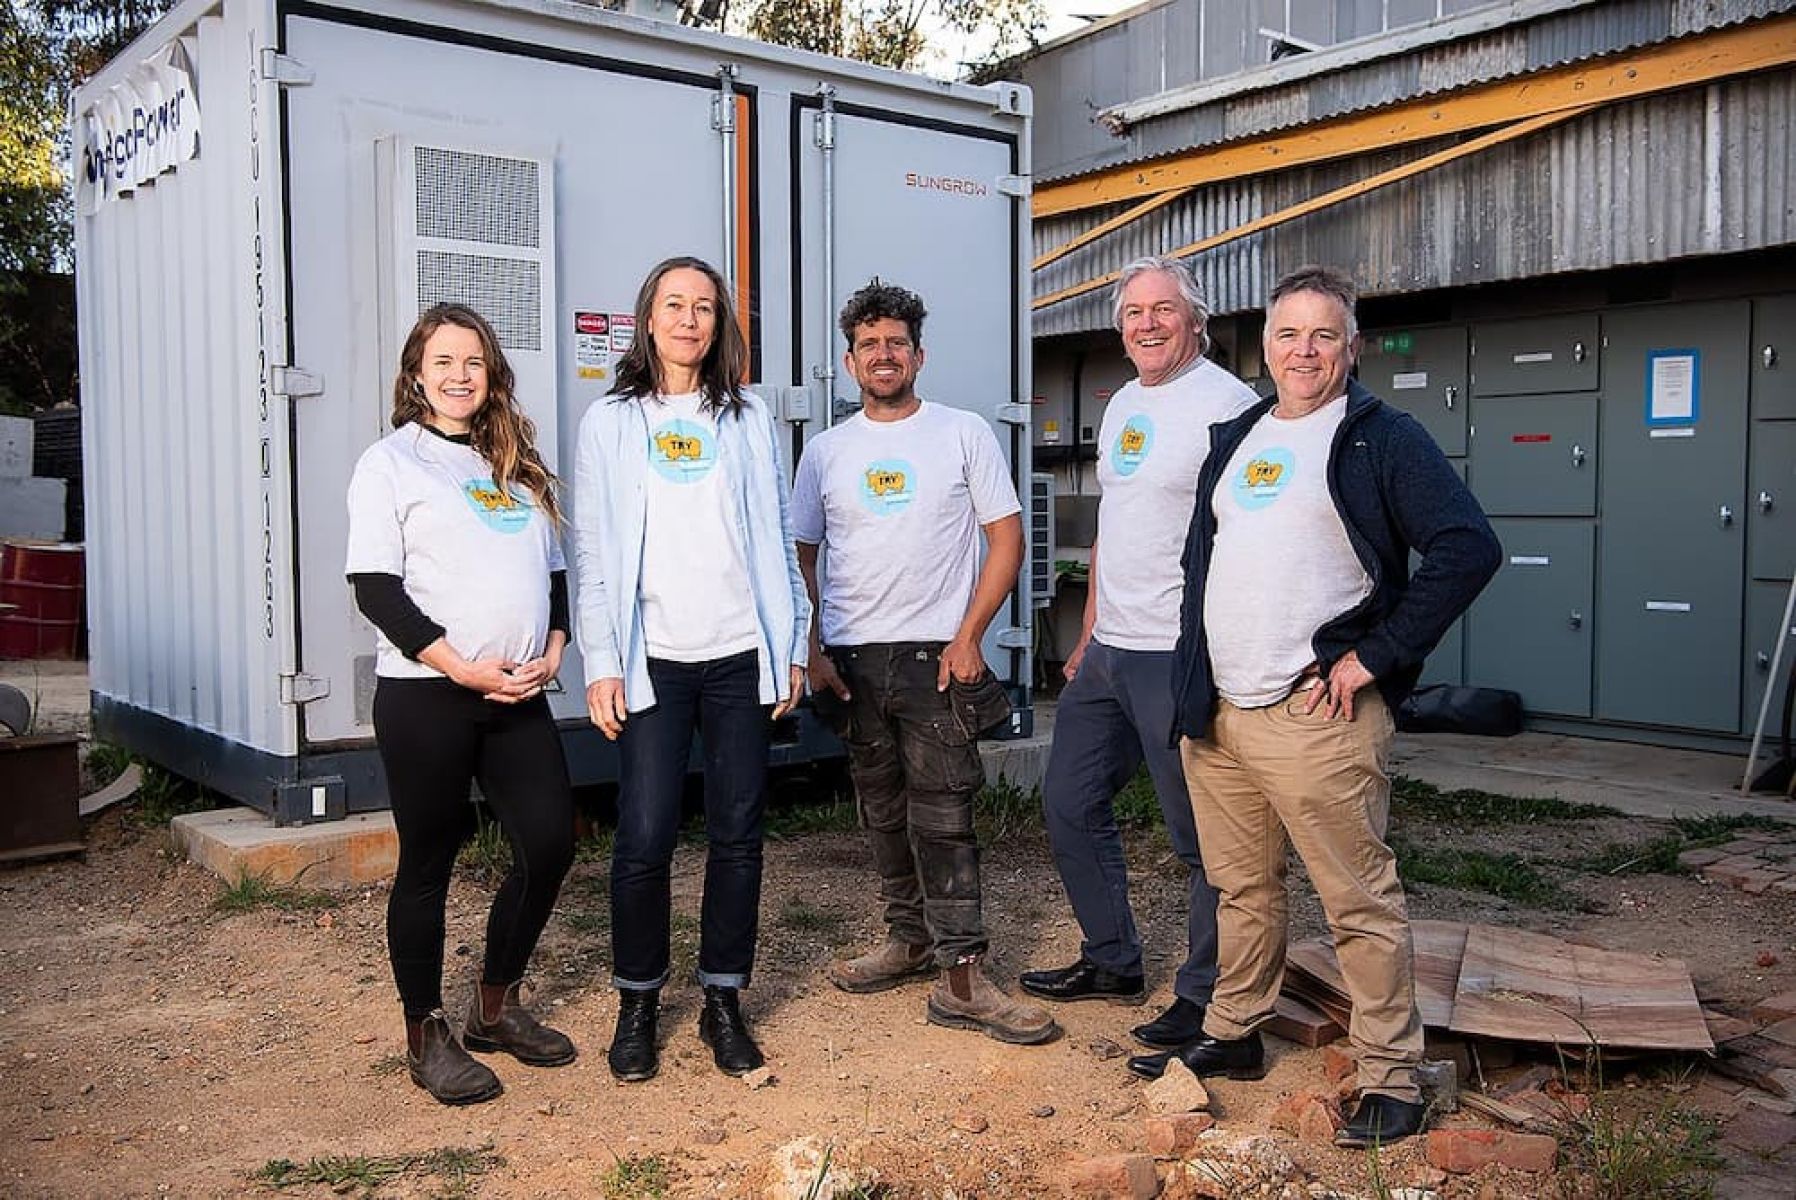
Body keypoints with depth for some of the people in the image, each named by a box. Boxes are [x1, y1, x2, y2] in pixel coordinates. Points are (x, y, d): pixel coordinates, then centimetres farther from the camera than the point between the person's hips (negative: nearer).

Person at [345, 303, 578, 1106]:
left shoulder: (518, 464, 16)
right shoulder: (391, 463, -1)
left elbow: (554, 569, 19)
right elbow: (375, 588, -9)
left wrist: (552, 650, 1)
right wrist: (461, 667, -15)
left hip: (518, 695, 5)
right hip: (425, 698, -5)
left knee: (551, 842, 1)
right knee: (428, 864, 4)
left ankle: (496, 1008, 21)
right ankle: (427, 1036, 19)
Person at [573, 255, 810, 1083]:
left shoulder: (748, 418, 12)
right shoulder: (611, 422, 7)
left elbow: (776, 536, 11)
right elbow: (593, 549, 3)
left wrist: (793, 644, 7)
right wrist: (601, 661, -4)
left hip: (741, 657, 2)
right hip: (653, 662, -1)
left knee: (738, 833, 5)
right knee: (645, 837, -4)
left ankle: (723, 1001, 19)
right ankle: (637, 1003, 15)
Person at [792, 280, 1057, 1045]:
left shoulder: (964, 434, 1)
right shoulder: (826, 451, 10)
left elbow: (1006, 540, -1)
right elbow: (800, 558, 14)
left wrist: (968, 637, -10)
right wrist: (807, 651, 3)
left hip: (935, 656, -3)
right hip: (850, 660, 4)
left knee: (943, 817, -7)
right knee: (884, 812, 13)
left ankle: (962, 977, -4)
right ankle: (910, 939, 28)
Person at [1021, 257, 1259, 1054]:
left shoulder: (1225, 404, -11)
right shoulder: (1121, 406, 16)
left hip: (1182, 657, -9)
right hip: (1107, 653, 9)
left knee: (1202, 837, 2)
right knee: (1070, 806, 16)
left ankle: (1204, 996, 17)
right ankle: (1112, 961, 31)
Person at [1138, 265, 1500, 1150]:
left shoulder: (1381, 439, -5)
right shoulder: (1235, 439, 16)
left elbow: (1468, 548, -15)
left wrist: (1376, 657, -15)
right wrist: (1194, 680, 15)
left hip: (1315, 716, -6)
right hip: (1216, 713, 7)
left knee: (1361, 903, 0)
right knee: (1242, 888, 18)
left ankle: (1391, 1081, 12)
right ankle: (1231, 1038, 33)